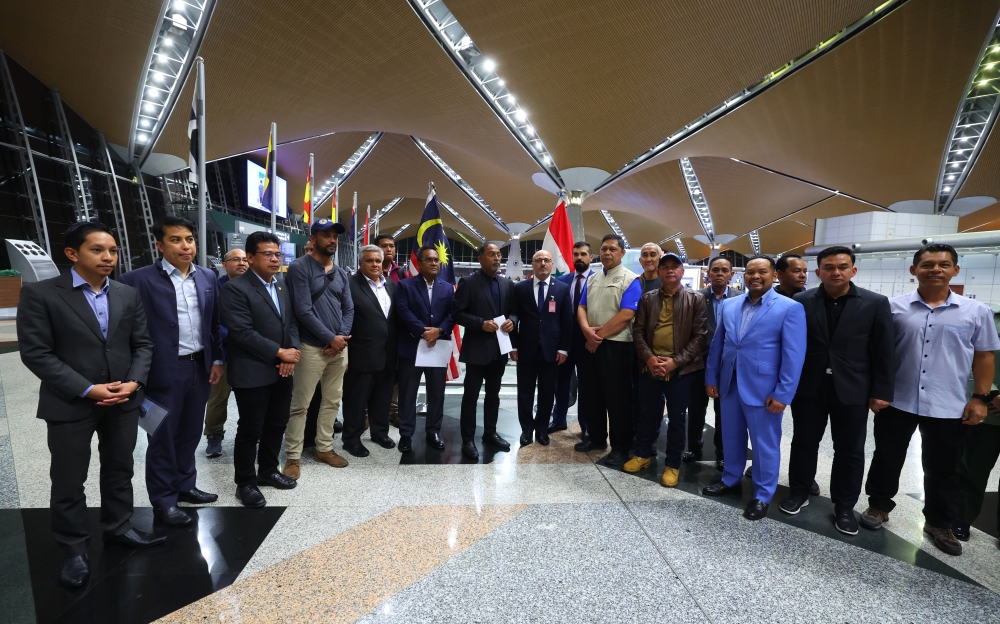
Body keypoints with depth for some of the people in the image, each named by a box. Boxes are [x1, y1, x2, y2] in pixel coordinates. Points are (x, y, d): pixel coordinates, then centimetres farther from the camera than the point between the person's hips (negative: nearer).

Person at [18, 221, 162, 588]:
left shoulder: (129, 295, 5)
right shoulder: (40, 294, -8)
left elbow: (142, 344, 6)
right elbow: (36, 353, -12)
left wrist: (134, 382, -10)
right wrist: (87, 390, -18)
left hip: (124, 402, 4)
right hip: (70, 404, -3)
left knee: (120, 471, 16)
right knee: (68, 481, 10)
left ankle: (118, 527, 35)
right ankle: (74, 549, 27)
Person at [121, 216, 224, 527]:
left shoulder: (208, 277, 6)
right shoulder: (139, 279, -9)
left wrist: (217, 359, 8)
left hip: (200, 367, 5)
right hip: (164, 371, -5)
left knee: (190, 433, 18)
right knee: (163, 437, 8)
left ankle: (185, 485, 35)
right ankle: (163, 500, 23)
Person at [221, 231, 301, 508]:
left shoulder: (282, 288, 13)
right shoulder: (235, 288, -12)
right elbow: (242, 332, -20)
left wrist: (292, 351, -6)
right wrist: (280, 352, -17)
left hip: (282, 370, 7)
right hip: (252, 373, -7)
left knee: (277, 425, 16)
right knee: (250, 430, 5)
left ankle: (268, 471, 34)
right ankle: (245, 483, 22)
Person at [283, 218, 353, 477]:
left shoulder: (341, 274, 12)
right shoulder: (299, 268, -7)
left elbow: (349, 309, 10)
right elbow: (303, 310, -15)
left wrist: (342, 337, -7)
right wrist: (330, 338, -14)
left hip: (339, 346, 6)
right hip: (312, 347, -6)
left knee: (332, 401, 13)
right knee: (300, 404, 0)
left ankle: (324, 448, 27)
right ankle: (293, 456, 13)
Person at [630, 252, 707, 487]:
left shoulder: (696, 300, 0)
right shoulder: (647, 299, 8)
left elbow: (699, 336, -5)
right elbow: (638, 331, 4)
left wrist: (676, 361, -15)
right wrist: (648, 357, -11)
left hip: (681, 369, -2)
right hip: (650, 367, 2)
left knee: (676, 418, 8)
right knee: (648, 414, 15)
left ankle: (672, 465, 23)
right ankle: (643, 454, 33)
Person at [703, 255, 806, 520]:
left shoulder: (790, 308, -8)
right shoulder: (729, 305, 7)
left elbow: (794, 355, -11)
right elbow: (717, 344, 12)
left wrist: (783, 394, -14)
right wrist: (711, 377, 9)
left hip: (763, 389, -4)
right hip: (729, 385, 5)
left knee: (765, 444, 9)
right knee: (731, 437, 18)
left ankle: (762, 496, 26)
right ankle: (731, 480, 38)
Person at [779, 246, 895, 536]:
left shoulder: (875, 303, -4)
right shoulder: (802, 302, -3)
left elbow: (885, 351, -2)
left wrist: (882, 391, -3)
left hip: (852, 391, 0)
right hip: (809, 388, 1)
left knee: (850, 451, 10)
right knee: (804, 443, 13)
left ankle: (844, 507, 27)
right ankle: (799, 493, 32)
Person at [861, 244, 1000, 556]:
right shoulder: (894, 307, -3)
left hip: (949, 408, 1)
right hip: (896, 402, 0)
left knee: (942, 470, 14)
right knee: (887, 459, 13)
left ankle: (939, 523, 33)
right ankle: (879, 506, 32)